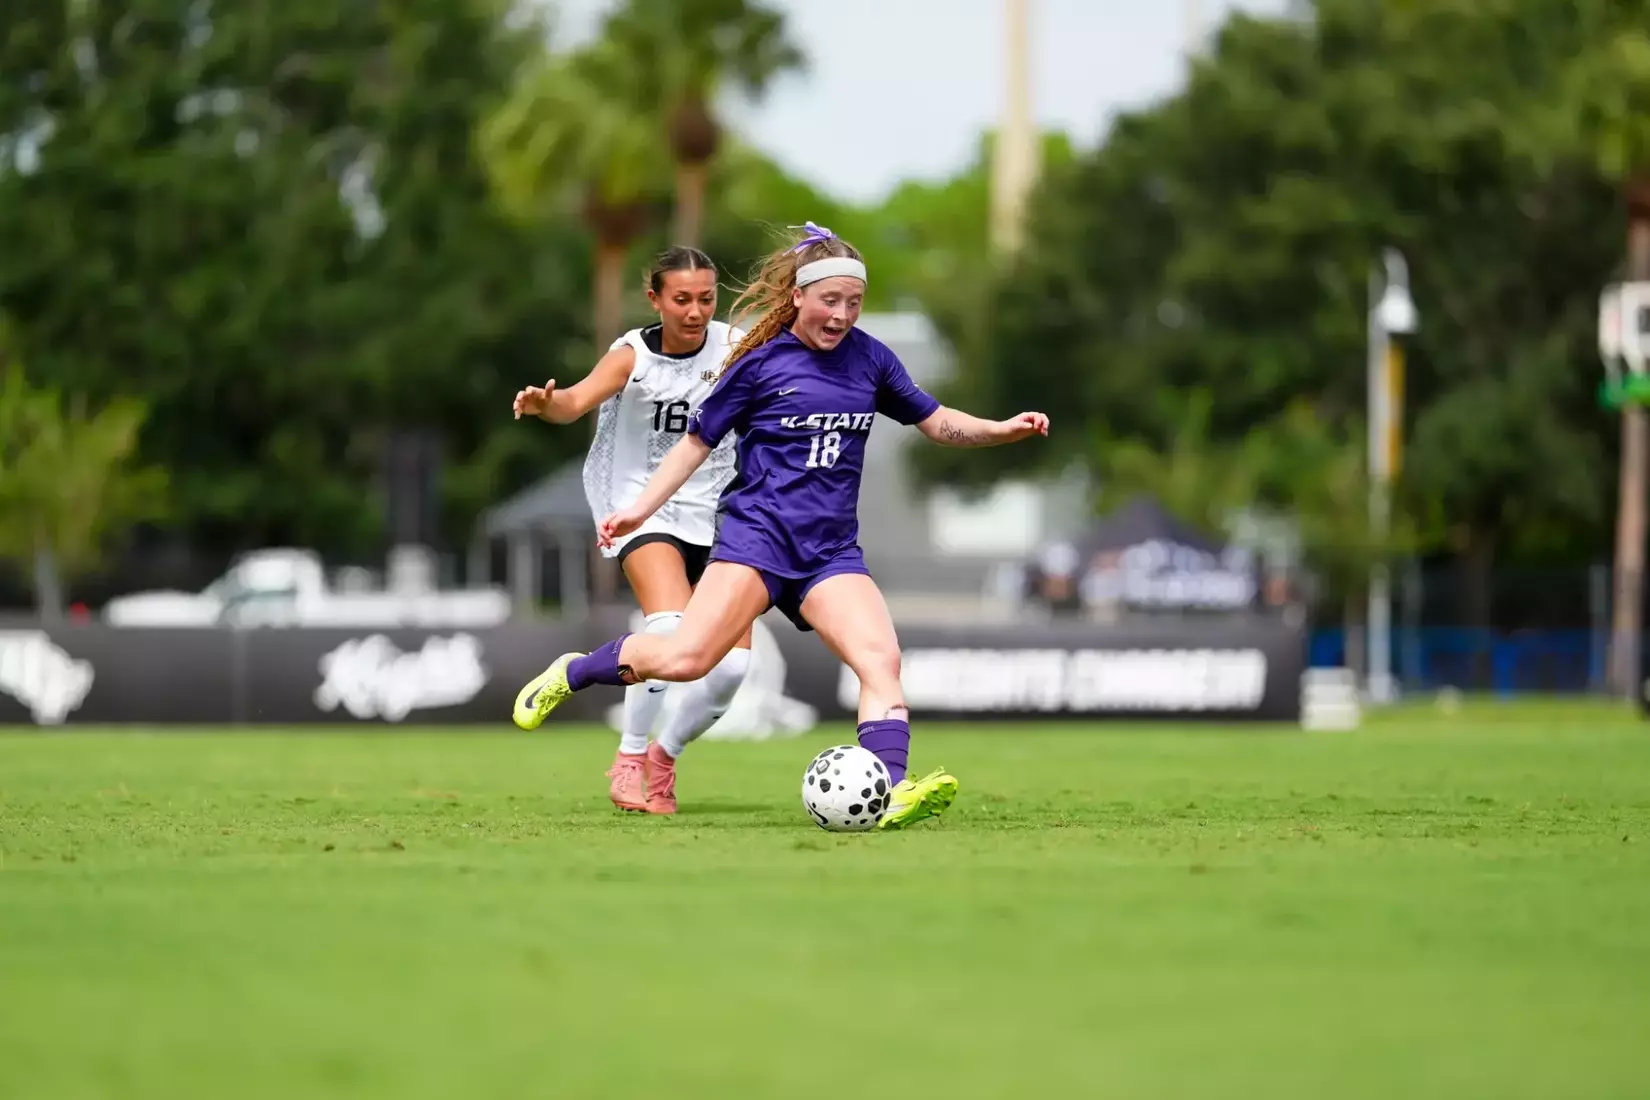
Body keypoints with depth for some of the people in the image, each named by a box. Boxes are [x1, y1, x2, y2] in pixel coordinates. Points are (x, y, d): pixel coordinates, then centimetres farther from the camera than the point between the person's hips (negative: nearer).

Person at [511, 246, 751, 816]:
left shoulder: (734, 347, -5)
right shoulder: (633, 355, -14)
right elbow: (578, 400, -30)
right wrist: (546, 403, -53)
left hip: (717, 513, 3)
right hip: (645, 508, -3)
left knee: (732, 663, -9)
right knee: (670, 625, -29)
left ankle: (664, 756, 19)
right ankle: (629, 758, -10)